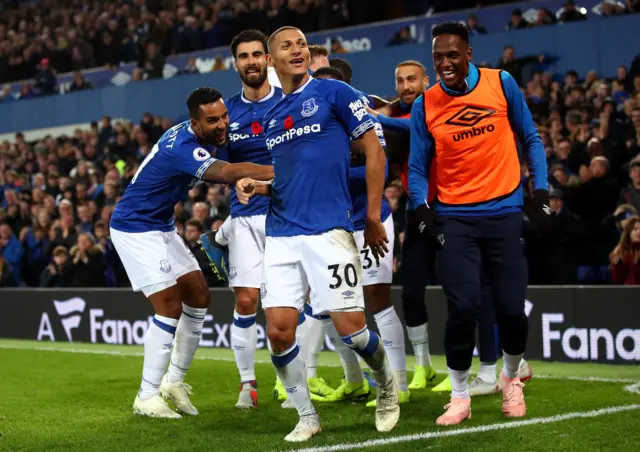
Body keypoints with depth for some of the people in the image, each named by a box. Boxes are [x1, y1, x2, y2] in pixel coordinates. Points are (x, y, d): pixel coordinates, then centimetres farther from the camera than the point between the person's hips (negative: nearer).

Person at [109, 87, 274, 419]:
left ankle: (174, 381, 18)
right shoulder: (182, 149, -32)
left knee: (199, 297, 8)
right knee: (170, 307, -14)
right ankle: (146, 398, -5)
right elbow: (229, 173, -48)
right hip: (135, 228, -10)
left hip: (162, 227, 10)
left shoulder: (200, 137, -2)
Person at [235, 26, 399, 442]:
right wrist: (256, 186, 5)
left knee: (350, 326, -7)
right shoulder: (272, 117, 16)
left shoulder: (333, 92, -1)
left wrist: (373, 217, -4)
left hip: (328, 229, -5)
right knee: (279, 330, -5)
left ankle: (387, 386, 23)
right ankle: (307, 416, 13)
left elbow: (374, 150, -1)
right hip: (281, 235, 5)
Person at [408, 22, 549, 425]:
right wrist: (423, 211, -8)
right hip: (455, 218, 0)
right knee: (462, 308, -14)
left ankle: (512, 378, 27)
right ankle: (460, 396, 5)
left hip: (504, 212, 0)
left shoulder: (502, 84, -1)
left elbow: (531, 139, 8)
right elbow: (418, 168, 7)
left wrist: (541, 193, 0)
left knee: (512, 309, -3)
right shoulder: (425, 105, 0)